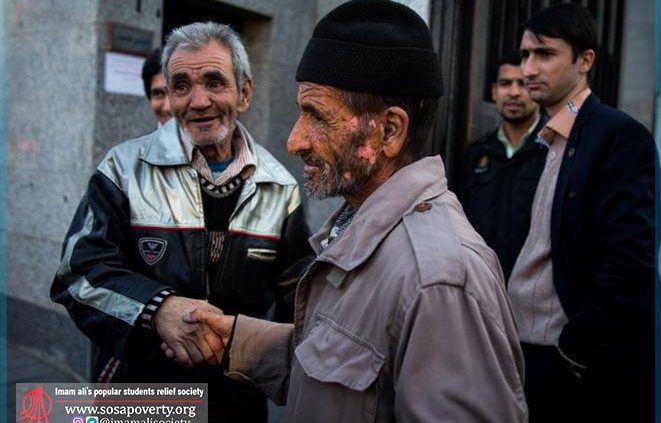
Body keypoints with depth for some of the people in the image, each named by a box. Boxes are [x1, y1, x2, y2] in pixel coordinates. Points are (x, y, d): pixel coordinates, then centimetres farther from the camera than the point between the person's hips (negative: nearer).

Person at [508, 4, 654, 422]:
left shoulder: (621, 136, -13)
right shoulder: (545, 141, 11)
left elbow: (631, 261, -21)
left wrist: (573, 352, -16)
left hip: (583, 372, -7)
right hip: (522, 352, 7)